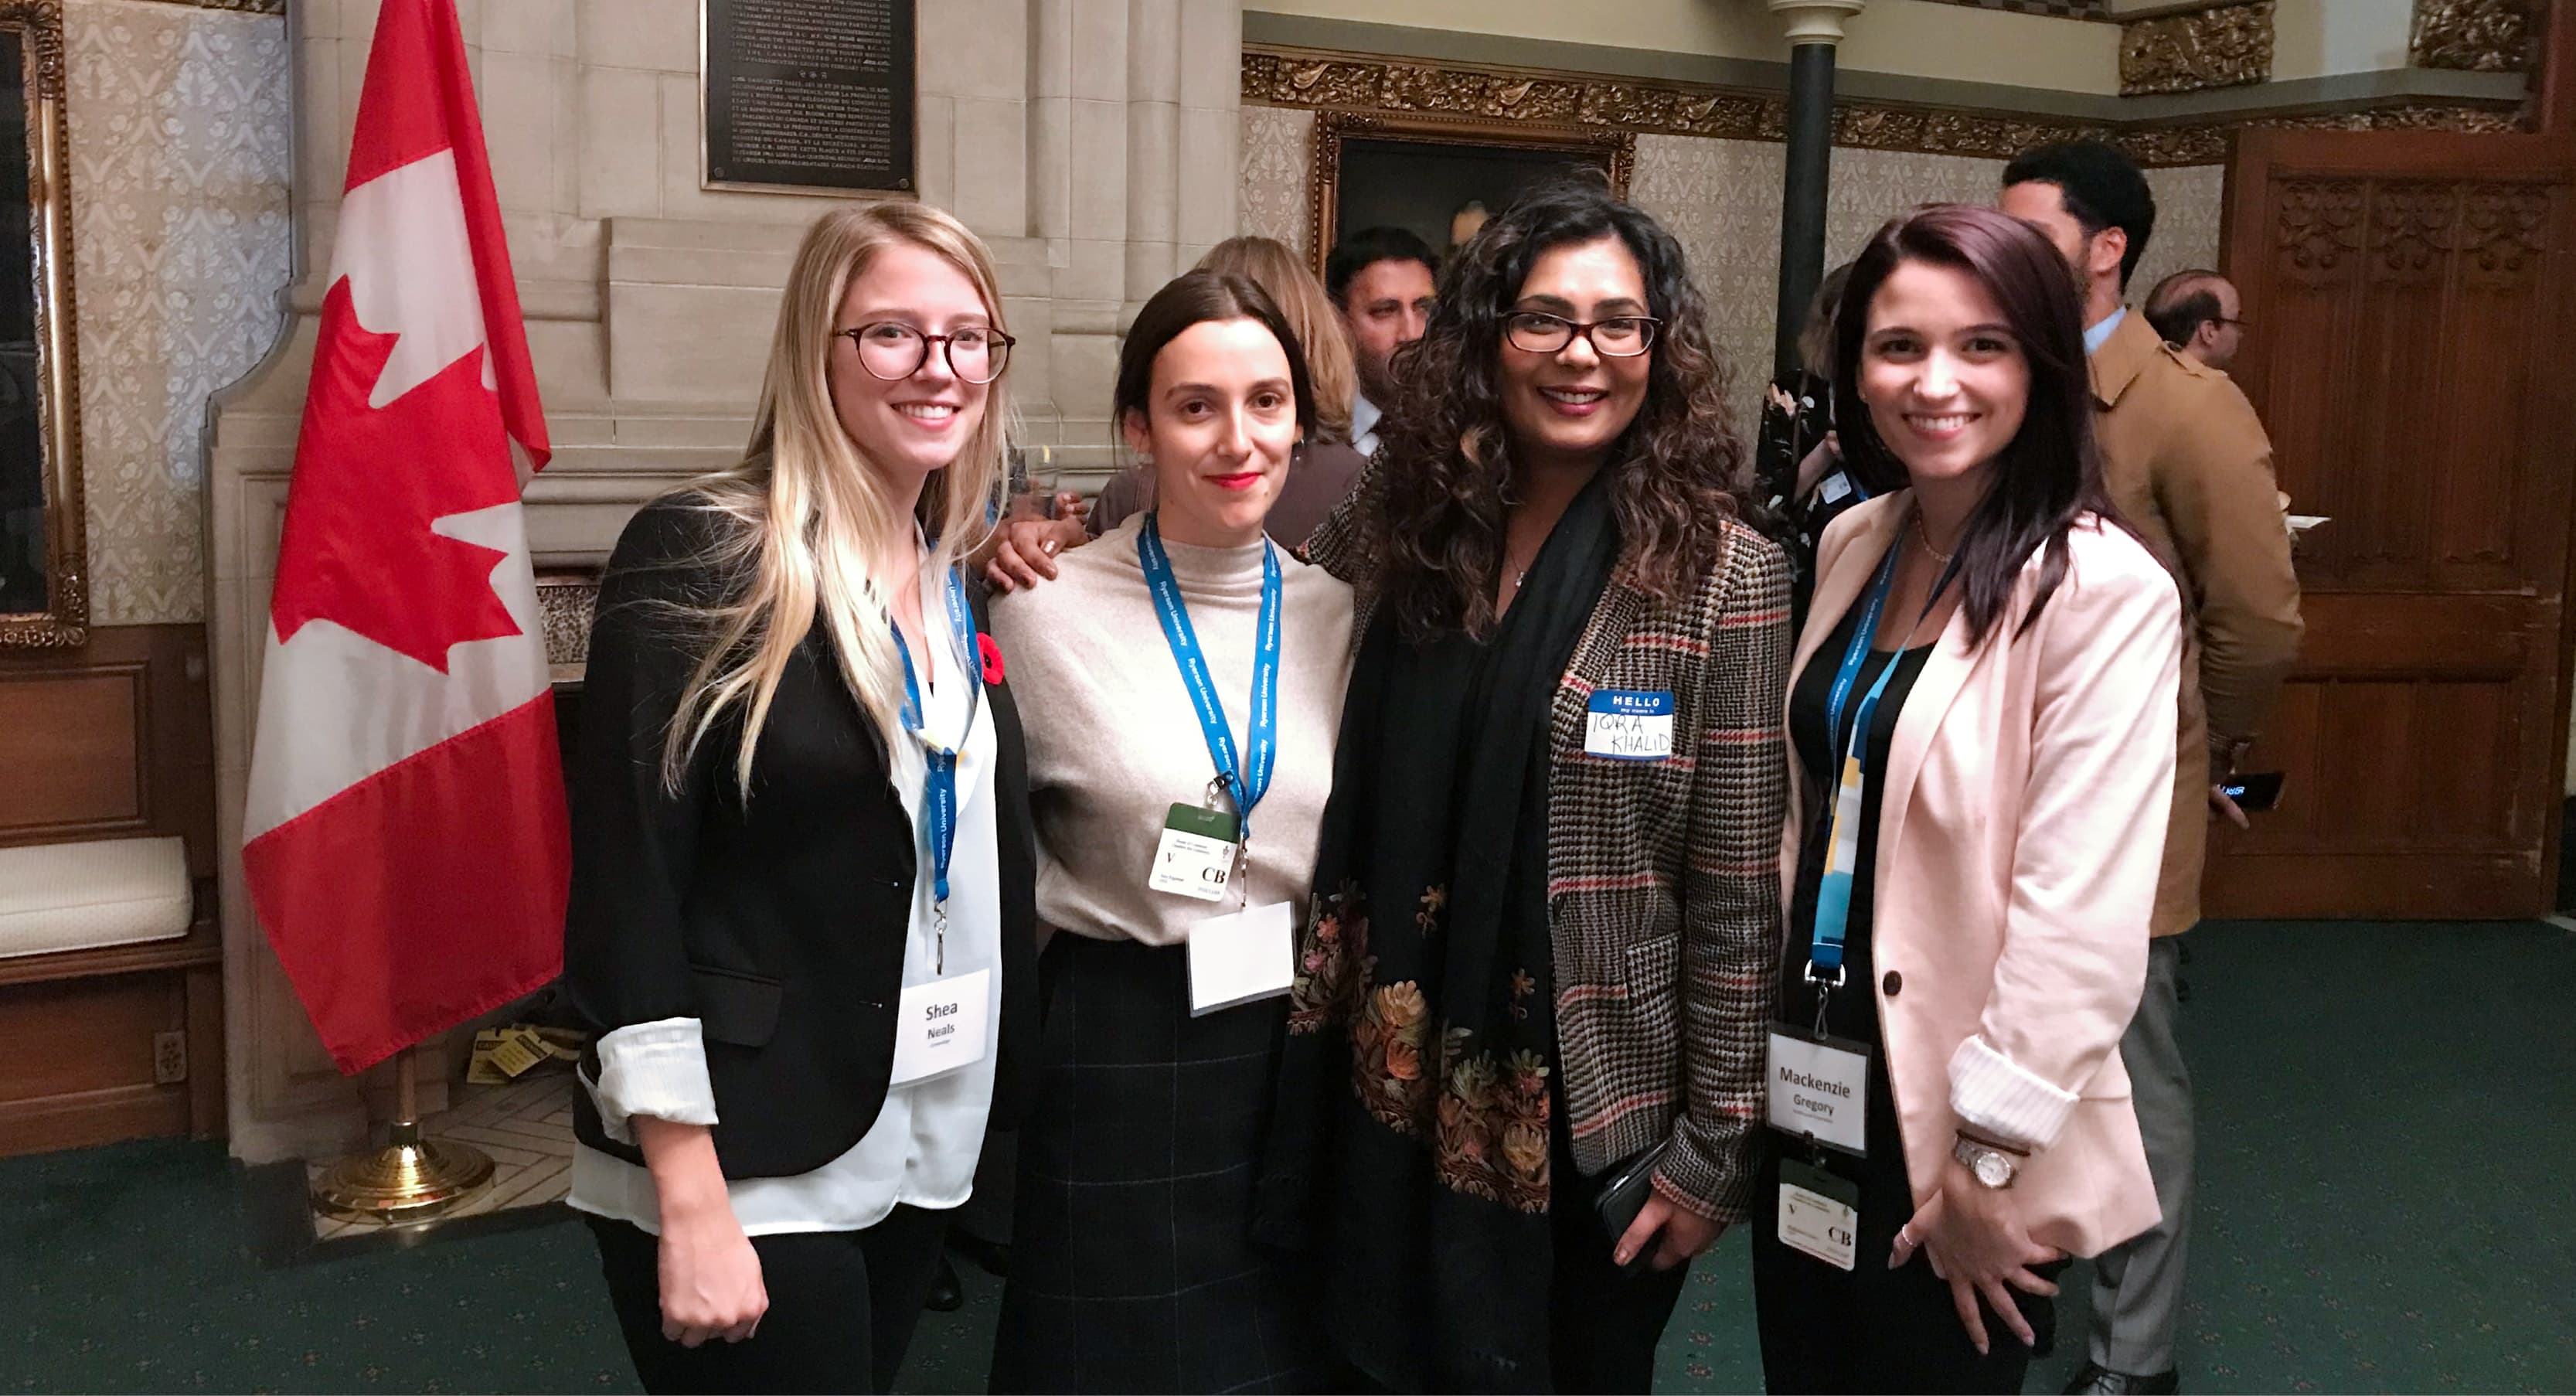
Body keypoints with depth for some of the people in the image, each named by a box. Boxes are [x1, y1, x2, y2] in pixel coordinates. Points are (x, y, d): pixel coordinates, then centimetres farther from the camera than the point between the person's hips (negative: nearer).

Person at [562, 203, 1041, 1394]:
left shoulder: (966, 584, 6)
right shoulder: (698, 558, -13)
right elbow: (627, 891, -16)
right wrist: (689, 1202, -18)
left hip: (923, 1155, 6)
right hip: (747, 1171, -6)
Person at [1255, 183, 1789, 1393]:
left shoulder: (1723, 575, -10)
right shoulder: (1402, 526, -1)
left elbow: (1736, 894, -9)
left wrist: (1714, 1146, -7)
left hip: (1592, 1111, -3)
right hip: (1391, 1090, 3)